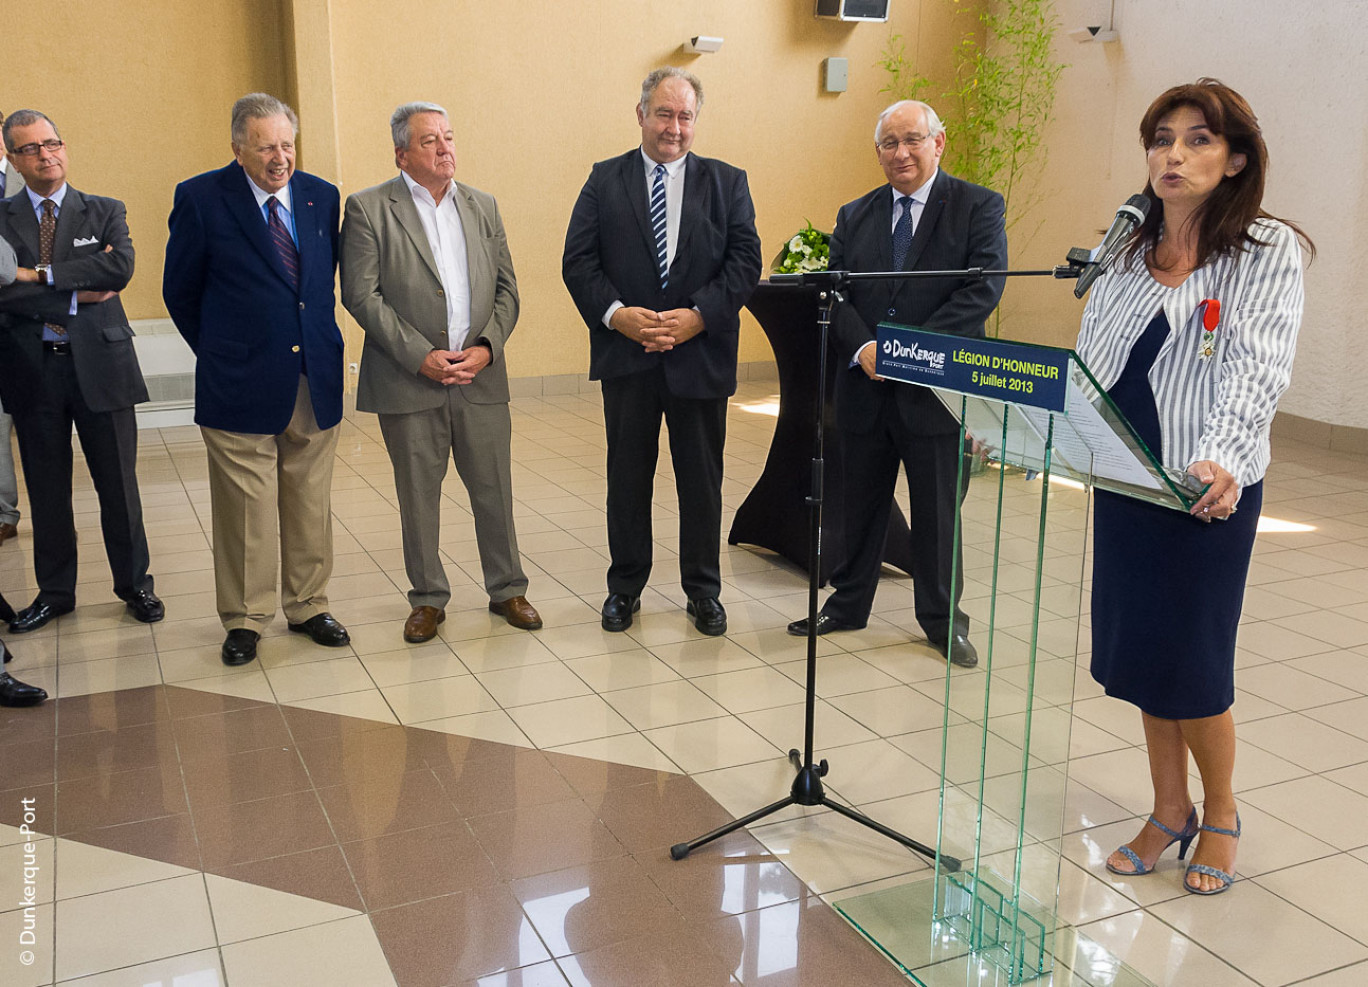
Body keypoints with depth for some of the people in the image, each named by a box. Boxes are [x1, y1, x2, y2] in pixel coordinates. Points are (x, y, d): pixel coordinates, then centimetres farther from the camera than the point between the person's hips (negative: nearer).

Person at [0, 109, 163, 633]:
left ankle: (134, 585, 21)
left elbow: (120, 268, -14)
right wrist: (76, 298, -14)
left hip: (99, 362, -1)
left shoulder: (105, 212, 5)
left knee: (118, 485, 6)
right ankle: (54, 593, 25)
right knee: (46, 490, 11)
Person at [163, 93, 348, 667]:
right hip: (241, 384, -3)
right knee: (245, 511, 3)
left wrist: (318, 344, 12)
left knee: (311, 506, 12)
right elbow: (180, 292, 3)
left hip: (316, 381, 4)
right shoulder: (200, 199, -5)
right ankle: (245, 619, 18)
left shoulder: (322, 196, 6)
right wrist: (221, 354, 5)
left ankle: (308, 606, 27)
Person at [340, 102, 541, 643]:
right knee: (418, 497, 7)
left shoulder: (482, 206, 12)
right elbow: (361, 295, -7)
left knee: (494, 491, 8)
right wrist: (420, 356, -14)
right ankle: (428, 599, 22)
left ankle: (506, 589, 24)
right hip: (409, 382, -3)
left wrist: (487, 347, -6)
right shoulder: (368, 208, -1)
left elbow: (506, 288, 10)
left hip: (480, 376, 3)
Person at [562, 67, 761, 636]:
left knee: (702, 478, 8)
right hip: (626, 356, 0)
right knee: (627, 476, 9)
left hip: (701, 354, 0)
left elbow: (745, 263, -2)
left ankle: (703, 591, 23)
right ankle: (625, 586, 24)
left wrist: (698, 316, -15)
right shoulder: (605, 181, 6)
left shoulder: (727, 183, 6)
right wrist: (616, 313, -16)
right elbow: (578, 261, -1)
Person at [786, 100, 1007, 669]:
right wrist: (862, 347, -15)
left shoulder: (978, 208, -1)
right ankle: (847, 605, 31)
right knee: (860, 504, 14)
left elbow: (983, 290, -12)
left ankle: (942, 622, 23)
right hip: (866, 387, 4)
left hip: (937, 389, -3)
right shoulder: (854, 216, 11)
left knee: (938, 511, 7)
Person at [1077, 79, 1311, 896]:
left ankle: (1221, 814, 27)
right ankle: (1170, 810, 31)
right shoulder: (1128, 252, 10)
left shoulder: (1268, 250, -6)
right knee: (1137, 649, 11)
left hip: (1211, 489, -5)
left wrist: (1221, 461, -35)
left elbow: (1258, 369, -20)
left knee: (1190, 660, 0)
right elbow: (1087, 362, 8)